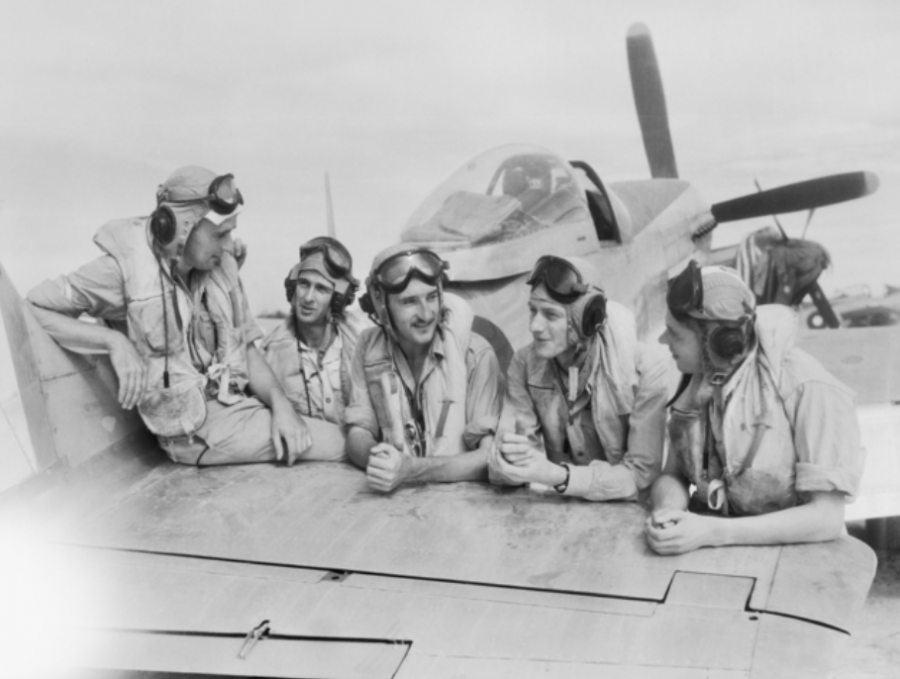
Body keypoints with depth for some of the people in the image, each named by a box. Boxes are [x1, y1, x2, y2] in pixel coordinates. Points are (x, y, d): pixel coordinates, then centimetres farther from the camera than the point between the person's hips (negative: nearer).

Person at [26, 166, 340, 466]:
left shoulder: (220, 264, 4)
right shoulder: (124, 266, -13)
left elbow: (246, 348, 8)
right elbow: (33, 307, -11)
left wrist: (280, 402, -9)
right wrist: (114, 340, -23)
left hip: (238, 399, 7)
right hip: (196, 426, -6)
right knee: (339, 442, -16)